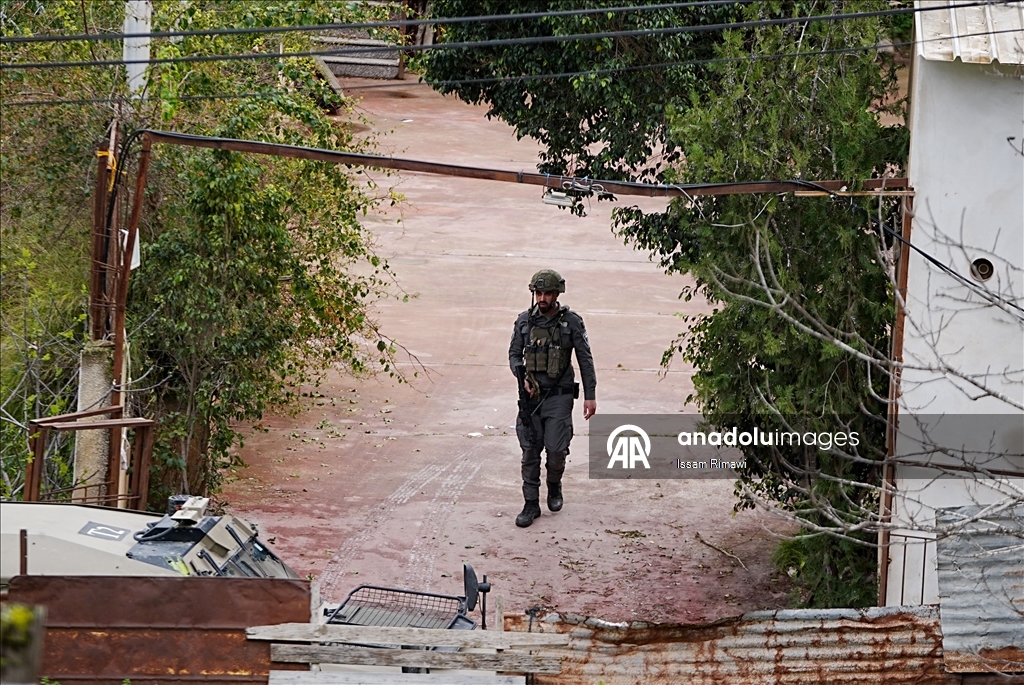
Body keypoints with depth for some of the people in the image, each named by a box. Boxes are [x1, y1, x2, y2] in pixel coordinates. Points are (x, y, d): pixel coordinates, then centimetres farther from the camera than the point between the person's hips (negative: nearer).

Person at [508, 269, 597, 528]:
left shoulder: (572, 322, -3)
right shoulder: (524, 321, 4)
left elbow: (585, 360, 0)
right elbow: (514, 355, 10)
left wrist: (590, 396, -4)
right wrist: (523, 377, -9)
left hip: (559, 397, -2)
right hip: (531, 395, 2)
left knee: (556, 449, -8)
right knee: (530, 450, 1)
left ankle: (554, 486, 23)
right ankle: (531, 504, 8)